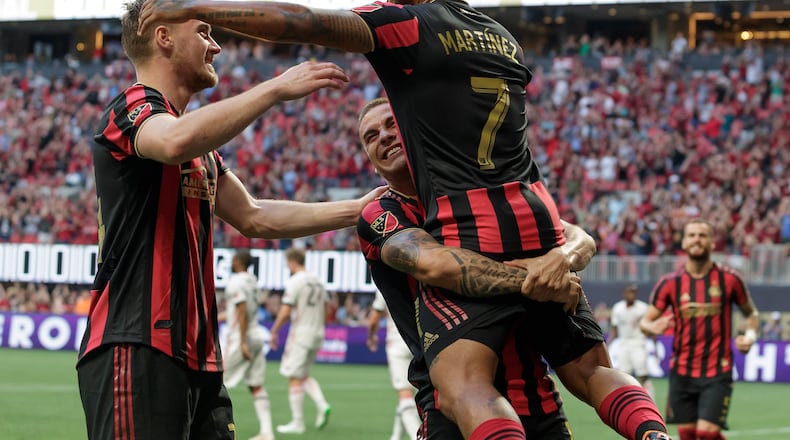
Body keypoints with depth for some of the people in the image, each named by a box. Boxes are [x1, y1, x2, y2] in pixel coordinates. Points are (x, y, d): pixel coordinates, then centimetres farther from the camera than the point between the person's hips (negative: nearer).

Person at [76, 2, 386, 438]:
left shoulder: (202, 146, 25)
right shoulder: (133, 106, -5)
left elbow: (254, 217, 31)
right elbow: (176, 142, -29)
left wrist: (356, 209, 28)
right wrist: (275, 88, -26)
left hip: (198, 355, 10)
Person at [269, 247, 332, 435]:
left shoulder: (295, 282, -12)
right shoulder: (317, 281, 11)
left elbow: (285, 312, -16)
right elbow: (326, 310, 15)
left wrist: (274, 331, -5)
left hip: (300, 333, -8)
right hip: (317, 333, 8)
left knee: (295, 377, -1)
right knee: (304, 375, 19)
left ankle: (297, 422, -1)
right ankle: (322, 405, -2)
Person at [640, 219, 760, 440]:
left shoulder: (729, 279, -2)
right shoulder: (670, 283, 1)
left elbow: (751, 313, 13)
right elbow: (646, 320, 4)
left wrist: (750, 335, -8)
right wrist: (652, 327, -20)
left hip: (717, 374, -2)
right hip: (682, 373, 3)